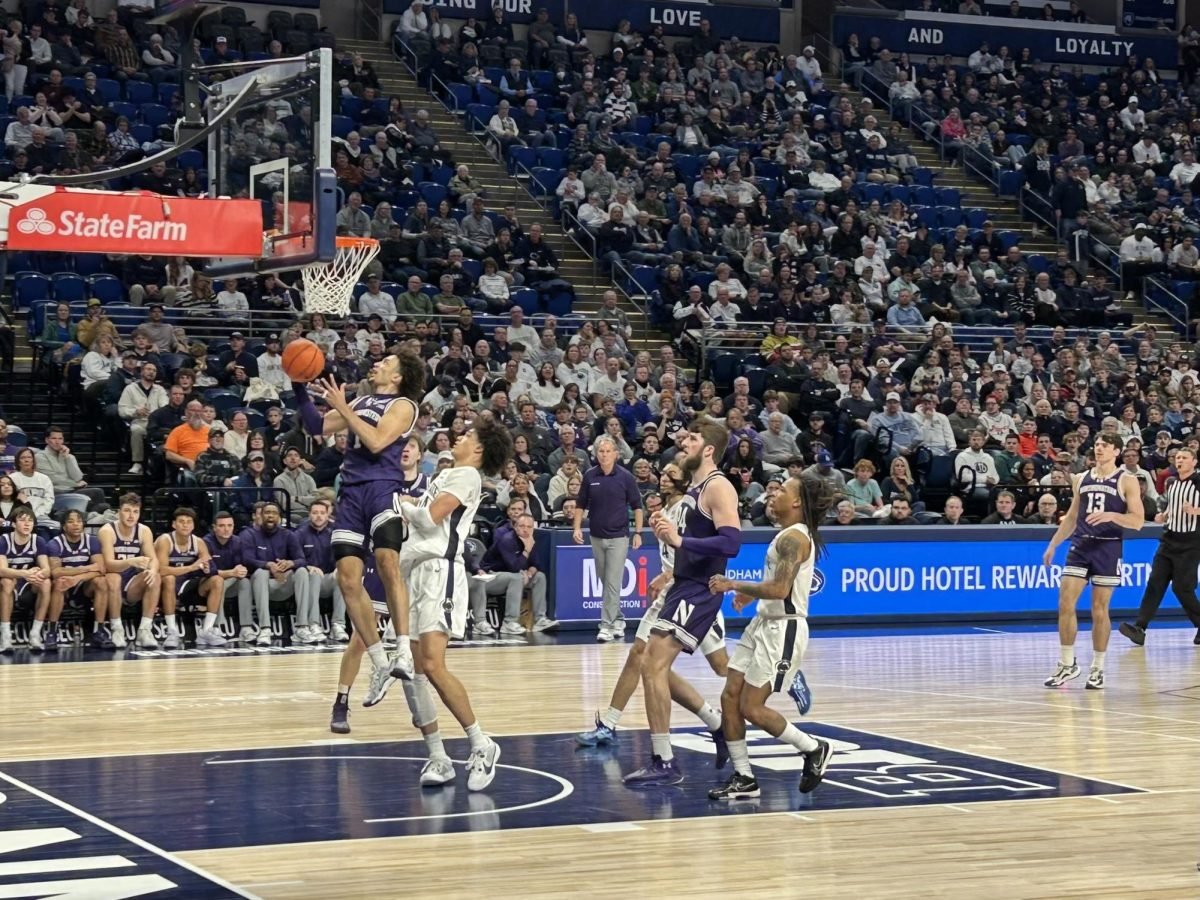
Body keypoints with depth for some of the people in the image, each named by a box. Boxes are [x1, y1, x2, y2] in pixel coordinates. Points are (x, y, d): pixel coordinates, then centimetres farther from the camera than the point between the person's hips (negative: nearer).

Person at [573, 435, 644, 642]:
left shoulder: (625, 477, -6)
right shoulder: (589, 476, 1)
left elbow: (637, 506, 0)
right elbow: (581, 504, 11)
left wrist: (638, 533, -4)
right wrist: (577, 528, 0)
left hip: (618, 537, -4)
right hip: (596, 536, 4)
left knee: (613, 583, -9)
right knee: (605, 582, 12)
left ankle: (607, 625, -8)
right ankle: (618, 619, 27)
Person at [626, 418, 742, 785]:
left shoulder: (718, 488, -15)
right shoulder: (694, 488, 15)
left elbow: (731, 543, -26)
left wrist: (680, 540, -29)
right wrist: (670, 534, 10)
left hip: (699, 591, -11)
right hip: (684, 587, 11)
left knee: (654, 666, -17)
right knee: (656, 667, 20)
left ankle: (664, 763, -13)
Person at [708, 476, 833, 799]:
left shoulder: (794, 538, -18)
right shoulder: (788, 535, 13)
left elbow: (780, 589, -27)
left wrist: (734, 585, -19)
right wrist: (751, 594, 15)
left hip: (783, 630, -10)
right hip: (763, 624, 10)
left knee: (752, 708, -7)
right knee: (730, 699, 4)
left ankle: (815, 749, 12)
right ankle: (745, 780, 10)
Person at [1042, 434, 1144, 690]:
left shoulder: (1127, 481, -2)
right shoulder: (1080, 480, 12)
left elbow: (1138, 521, -8)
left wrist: (1111, 515, -24)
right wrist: (1053, 544, 15)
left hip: (1108, 548, -4)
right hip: (1080, 545, 4)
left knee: (1099, 610, 1)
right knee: (1065, 603, -5)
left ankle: (1097, 669, 13)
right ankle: (1067, 665, 6)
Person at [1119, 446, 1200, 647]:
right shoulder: (1172, 484, 14)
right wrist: (1163, 516, 10)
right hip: (1169, 540, 6)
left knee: (1182, 587, -7)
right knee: (1155, 582, -5)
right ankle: (1139, 628, -12)